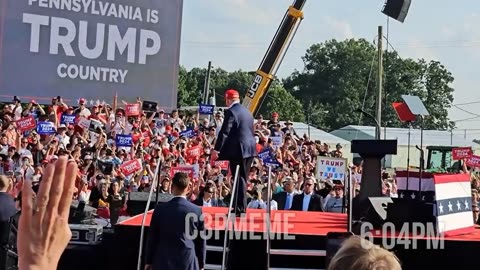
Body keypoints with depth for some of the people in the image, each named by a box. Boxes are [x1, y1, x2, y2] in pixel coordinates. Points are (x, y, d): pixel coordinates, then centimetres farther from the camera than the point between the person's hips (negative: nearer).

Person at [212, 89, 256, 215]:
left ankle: (240, 209, -3)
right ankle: (240, 207, 18)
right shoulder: (247, 111, 15)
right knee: (242, 179, 13)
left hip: (238, 149, -8)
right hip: (250, 148, 8)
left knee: (239, 179, -5)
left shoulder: (231, 112, -11)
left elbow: (224, 132, -18)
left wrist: (216, 149, -18)